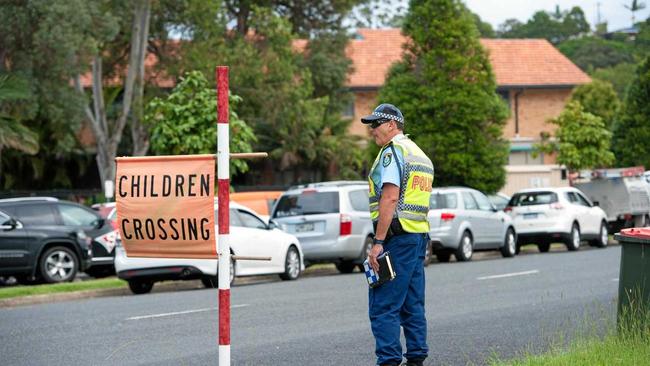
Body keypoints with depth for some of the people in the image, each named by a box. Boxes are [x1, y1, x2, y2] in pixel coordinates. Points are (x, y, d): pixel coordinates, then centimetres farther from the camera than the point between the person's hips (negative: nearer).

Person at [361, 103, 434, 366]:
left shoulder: (393, 151, -8)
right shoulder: (420, 154, 21)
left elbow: (390, 199, -18)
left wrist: (378, 242, -20)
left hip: (397, 236, -10)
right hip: (420, 235, 10)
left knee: (383, 307, -9)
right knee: (413, 305, 12)